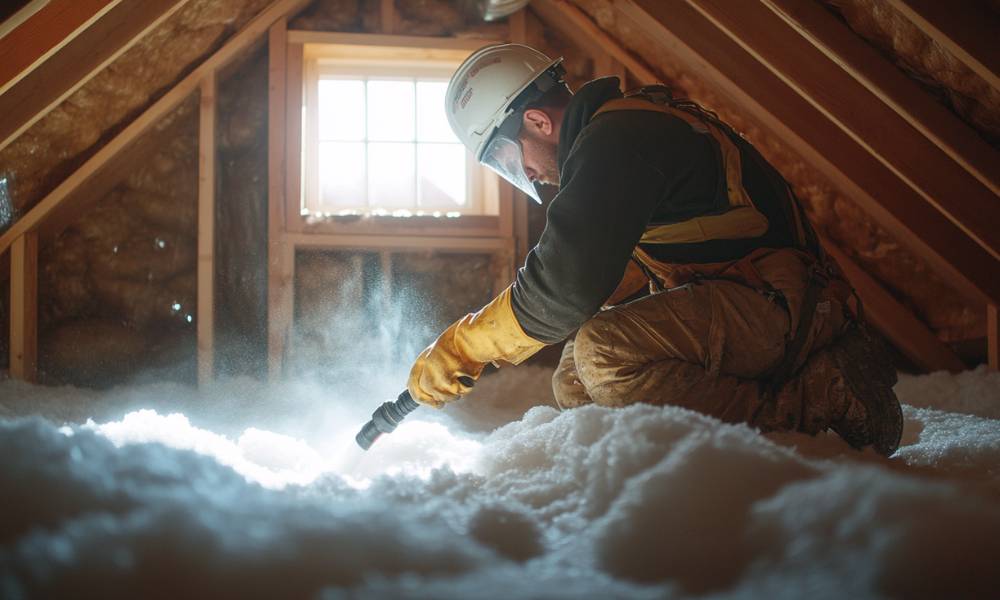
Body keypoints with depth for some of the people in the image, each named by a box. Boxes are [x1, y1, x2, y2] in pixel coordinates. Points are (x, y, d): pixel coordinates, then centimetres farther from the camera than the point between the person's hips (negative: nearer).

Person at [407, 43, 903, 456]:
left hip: (781, 307, -11)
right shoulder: (630, 125, 21)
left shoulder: (617, 138, -14)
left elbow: (569, 283, -22)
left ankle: (818, 403, -22)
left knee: (604, 354, -29)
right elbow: (631, 270, 28)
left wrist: (461, 347, -10)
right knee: (575, 385, 5)